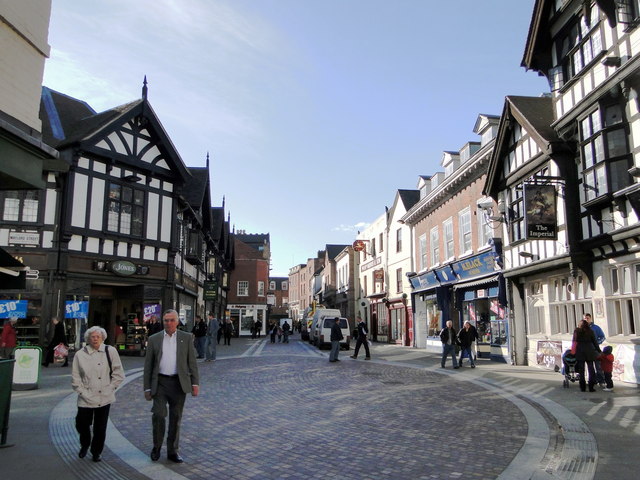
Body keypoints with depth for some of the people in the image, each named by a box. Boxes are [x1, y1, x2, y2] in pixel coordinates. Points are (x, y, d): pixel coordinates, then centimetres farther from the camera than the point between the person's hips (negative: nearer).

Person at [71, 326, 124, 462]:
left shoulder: (110, 351, -1)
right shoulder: (80, 355, -1)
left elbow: (118, 374, 4)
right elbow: (75, 378, 3)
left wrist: (110, 388, -2)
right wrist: (83, 392, -5)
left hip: (104, 398, 0)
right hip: (86, 399, 0)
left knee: (100, 428, 7)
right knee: (82, 425, 8)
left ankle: (96, 452, 27)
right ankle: (84, 446, 38)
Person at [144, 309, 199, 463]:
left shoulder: (186, 338, 4)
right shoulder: (154, 339, 5)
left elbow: (192, 362, 4)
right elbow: (148, 365, 6)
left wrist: (195, 383, -3)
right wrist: (147, 388, 3)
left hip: (179, 383, 0)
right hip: (160, 382, 0)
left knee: (176, 418, 7)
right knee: (158, 415, -7)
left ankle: (173, 451, 21)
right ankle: (156, 447, 17)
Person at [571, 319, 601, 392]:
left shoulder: (576, 331, 4)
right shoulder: (590, 331, 3)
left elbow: (574, 342, 5)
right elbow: (595, 342, 4)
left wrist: (573, 351, 12)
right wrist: (598, 351, 11)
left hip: (579, 351, 1)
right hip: (589, 352, -1)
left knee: (581, 370, 5)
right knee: (591, 369, 6)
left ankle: (583, 387, 6)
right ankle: (591, 387, 2)